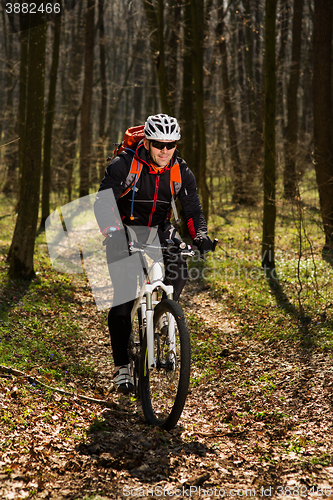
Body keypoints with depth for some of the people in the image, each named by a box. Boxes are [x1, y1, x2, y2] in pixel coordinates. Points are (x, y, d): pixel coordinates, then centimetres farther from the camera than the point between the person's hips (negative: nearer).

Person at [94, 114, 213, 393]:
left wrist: (200, 235, -31)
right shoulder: (123, 166, -20)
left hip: (160, 229, 3)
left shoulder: (181, 172, -10)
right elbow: (103, 202, -25)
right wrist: (111, 232, -42)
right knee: (121, 301, -10)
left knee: (178, 269, -28)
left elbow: (192, 209, -11)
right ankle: (122, 366, 2)